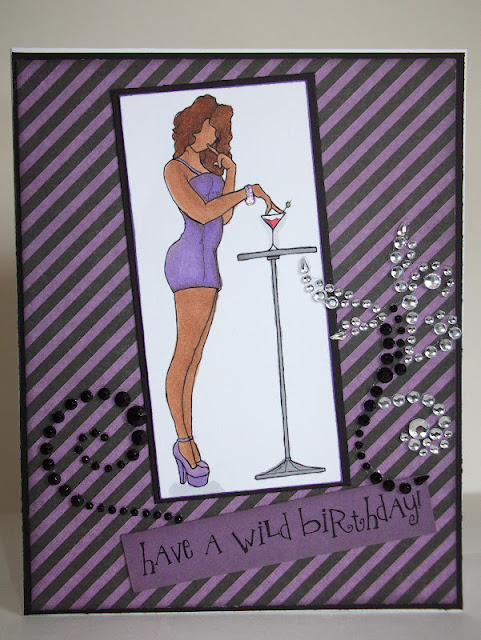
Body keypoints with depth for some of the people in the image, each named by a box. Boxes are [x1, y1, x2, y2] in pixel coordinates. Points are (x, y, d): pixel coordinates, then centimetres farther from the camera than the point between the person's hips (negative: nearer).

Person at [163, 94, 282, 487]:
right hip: (191, 260, -8)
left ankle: (187, 443, 6)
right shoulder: (174, 168, -1)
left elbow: (225, 218, 15)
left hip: (206, 264, 8)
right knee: (186, 353, -11)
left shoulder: (208, 166, 22)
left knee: (193, 355, 4)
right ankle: (185, 441, -7)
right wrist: (248, 192, -9)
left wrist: (231, 174, 11)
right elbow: (201, 212, -15)